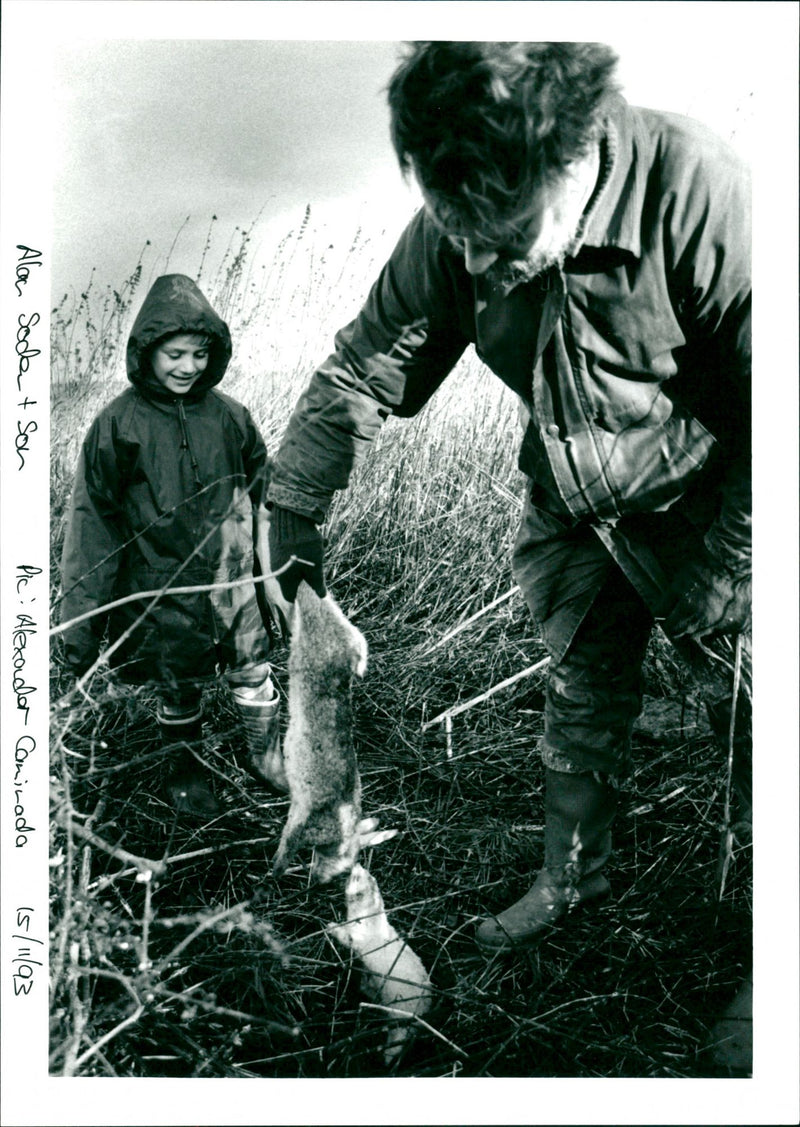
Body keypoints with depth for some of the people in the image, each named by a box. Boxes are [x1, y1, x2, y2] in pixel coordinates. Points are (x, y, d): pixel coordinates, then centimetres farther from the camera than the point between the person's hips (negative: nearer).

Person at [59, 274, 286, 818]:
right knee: (180, 687, 15)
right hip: (162, 589, -2)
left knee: (255, 672, 14)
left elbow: (265, 488, 8)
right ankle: (185, 768, 41)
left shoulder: (227, 415, -4)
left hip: (234, 580, 2)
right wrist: (81, 622, -7)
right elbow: (92, 522, -8)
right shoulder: (118, 426, -11)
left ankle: (265, 753, 40)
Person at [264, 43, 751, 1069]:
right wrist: (292, 522, -8)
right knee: (579, 699, 13)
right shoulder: (450, 240, -17)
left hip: (703, 495, -3)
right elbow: (358, 373, -7)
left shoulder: (692, 188, -31)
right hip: (571, 508, 4)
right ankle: (570, 879, 34)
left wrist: (726, 566, -19)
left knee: (750, 707, 0)